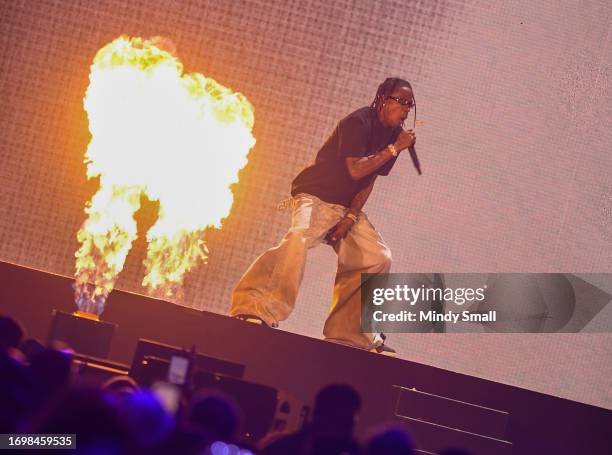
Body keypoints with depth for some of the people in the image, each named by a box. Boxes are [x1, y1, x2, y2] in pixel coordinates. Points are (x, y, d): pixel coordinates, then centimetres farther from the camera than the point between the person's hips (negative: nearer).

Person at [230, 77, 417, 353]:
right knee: (299, 240, -34)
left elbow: (369, 181, 4)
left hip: (347, 207, 8)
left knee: (378, 258, 1)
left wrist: (350, 218, -7)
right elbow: (356, 170, -26)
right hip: (316, 196, -8)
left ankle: (349, 331, 9)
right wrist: (394, 149, -21)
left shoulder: (394, 133, 6)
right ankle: (254, 308, -42)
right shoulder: (358, 122, -16)